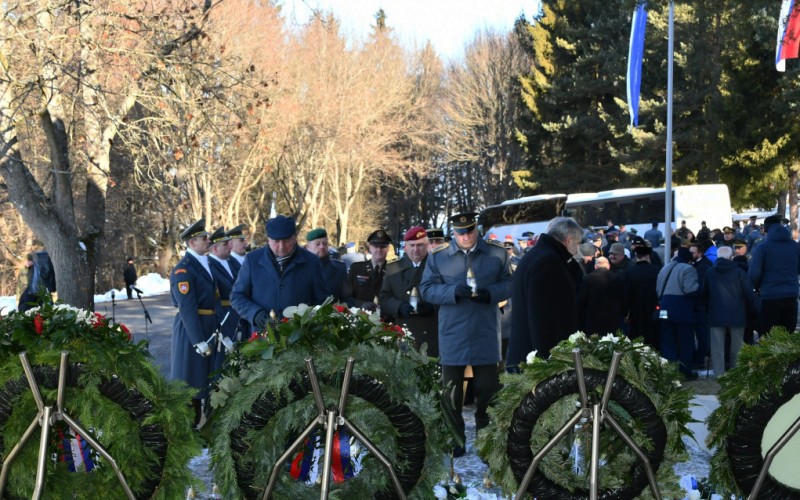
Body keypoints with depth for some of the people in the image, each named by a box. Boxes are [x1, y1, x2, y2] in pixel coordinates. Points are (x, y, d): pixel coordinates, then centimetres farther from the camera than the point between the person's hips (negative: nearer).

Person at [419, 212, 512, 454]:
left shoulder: (497, 254, 3)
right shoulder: (438, 257, 2)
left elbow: (508, 284, 5)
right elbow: (426, 289, -1)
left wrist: (490, 293, -15)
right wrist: (453, 291, -17)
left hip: (485, 334, 0)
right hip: (452, 335, 0)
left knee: (488, 387, 5)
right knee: (452, 389, 6)